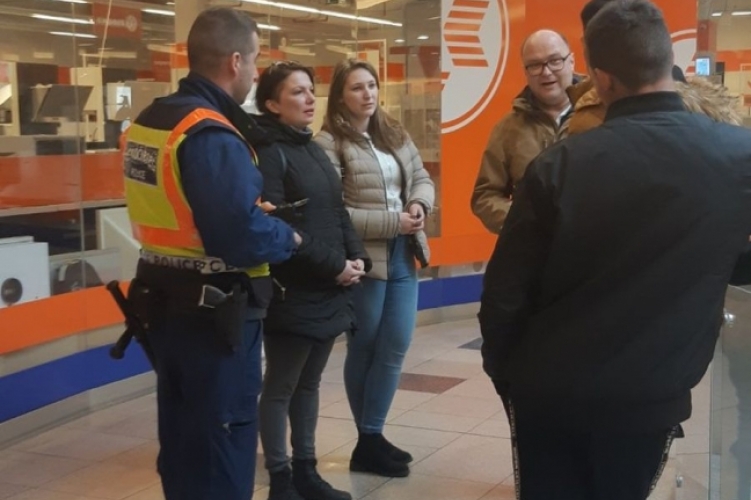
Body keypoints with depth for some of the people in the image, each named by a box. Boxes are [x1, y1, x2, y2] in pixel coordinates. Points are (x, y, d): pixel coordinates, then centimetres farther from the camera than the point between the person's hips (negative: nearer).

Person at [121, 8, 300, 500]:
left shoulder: (149, 121, 7)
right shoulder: (211, 135, -22)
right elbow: (244, 238, -28)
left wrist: (258, 213, 6)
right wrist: (289, 237, -8)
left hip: (166, 303, 9)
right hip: (214, 312, -9)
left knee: (183, 437, 20)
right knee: (223, 441, 3)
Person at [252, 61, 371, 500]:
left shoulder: (314, 149, 15)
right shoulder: (268, 152, -12)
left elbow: (338, 213, 17)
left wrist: (357, 257, 0)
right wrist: (333, 265, -17)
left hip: (329, 290, 8)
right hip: (292, 292, -8)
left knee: (309, 383, 15)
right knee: (280, 386, 4)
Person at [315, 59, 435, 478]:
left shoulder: (395, 133, 12)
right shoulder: (329, 142, -11)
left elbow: (422, 178, 16)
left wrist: (419, 205, -7)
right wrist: (392, 221, -18)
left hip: (403, 255, 7)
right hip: (362, 260, -7)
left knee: (396, 348, 8)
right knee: (366, 352, 6)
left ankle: (372, 437, 20)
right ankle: (369, 442, 19)